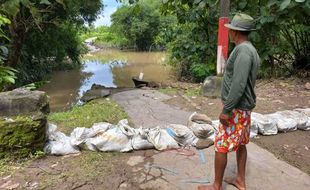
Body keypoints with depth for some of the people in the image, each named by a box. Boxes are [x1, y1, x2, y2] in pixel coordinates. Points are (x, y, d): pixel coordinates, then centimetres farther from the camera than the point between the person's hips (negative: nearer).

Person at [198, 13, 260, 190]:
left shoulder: (243, 50, -20)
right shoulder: (250, 50, 10)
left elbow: (239, 84, -27)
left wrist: (227, 110, -22)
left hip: (237, 108, -10)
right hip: (244, 107, 10)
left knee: (221, 147, 0)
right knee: (241, 144, 17)